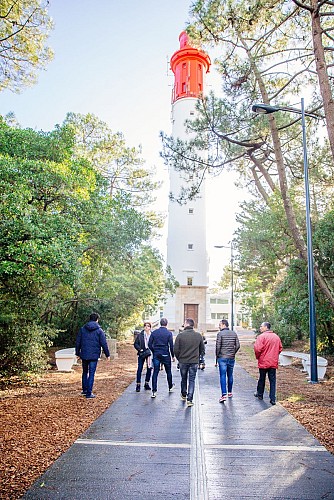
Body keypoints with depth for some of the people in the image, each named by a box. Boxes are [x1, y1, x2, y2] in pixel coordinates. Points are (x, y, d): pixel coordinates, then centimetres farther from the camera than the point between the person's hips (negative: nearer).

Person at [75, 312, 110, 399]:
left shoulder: (82, 329, 3)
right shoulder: (99, 330, -6)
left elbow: (78, 342, 7)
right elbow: (104, 344, -6)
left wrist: (77, 353, 18)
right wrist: (107, 354, 3)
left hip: (84, 355, 3)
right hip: (94, 356, -3)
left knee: (85, 372, 20)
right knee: (91, 374, 2)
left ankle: (84, 390, 29)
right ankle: (89, 393, 3)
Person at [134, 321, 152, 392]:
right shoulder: (140, 335, 0)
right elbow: (135, 344, 2)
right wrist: (140, 349, -11)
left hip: (150, 354, 1)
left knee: (149, 369, 7)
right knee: (140, 369, -2)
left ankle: (146, 384, 22)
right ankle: (138, 385, 6)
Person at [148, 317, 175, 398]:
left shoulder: (154, 332, 0)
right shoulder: (169, 333, -7)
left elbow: (150, 344, 0)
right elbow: (171, 345, -8)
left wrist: (154, 351, 12)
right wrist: (173, 355, 1)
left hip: (156, 354, 2)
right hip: (165, 354, -2)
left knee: (155, 372, 3)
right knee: (168, 372, 16)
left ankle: (154, 391, -2)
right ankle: (170, 387, 33)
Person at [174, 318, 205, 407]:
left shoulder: (180, 335, -10)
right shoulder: (198, 335, -2)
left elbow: (176, 349, -9)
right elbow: (202, 349, 4)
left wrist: (179, 358, 7)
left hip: (183, 361, 0)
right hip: (194, 362, 0)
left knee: (183, 379, 19)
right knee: (192, 380, 6)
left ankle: (183, 395, 37)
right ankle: (189, 399, 0)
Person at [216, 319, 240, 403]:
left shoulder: (220, 334, -9)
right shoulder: (234, 333, 6)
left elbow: (218, 346, -12)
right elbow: (238, 345, 4)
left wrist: (217, 356, -1)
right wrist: (233, 353, 15)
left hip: (222, 358, -5)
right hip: (231, 358, 5)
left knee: (222, 376, -4)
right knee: (230, 375, 16)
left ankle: (224, 395, -10)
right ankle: (230, 392, 27)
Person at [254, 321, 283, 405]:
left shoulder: (261, 336, -13)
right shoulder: (276, 337, 6)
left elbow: (257, 348, -20)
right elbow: (280, 348, 12)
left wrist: (257, 357, -2)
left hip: (263, 362, -4)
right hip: (273, 362, 4)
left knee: (262, 379, 13)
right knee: (272, 380, 6)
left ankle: (260, 394, 28)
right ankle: (273, 399, 3)